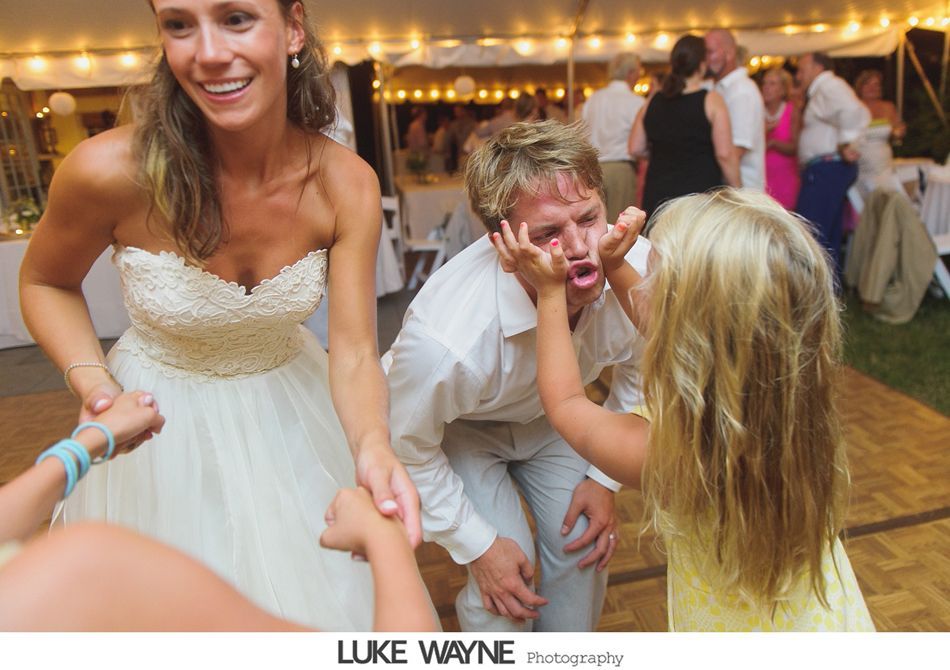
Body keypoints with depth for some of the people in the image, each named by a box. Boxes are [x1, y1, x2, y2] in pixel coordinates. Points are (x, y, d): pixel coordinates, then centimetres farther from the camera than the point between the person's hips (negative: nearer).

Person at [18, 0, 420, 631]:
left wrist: (373, 446, -40)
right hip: (161, 415, -1)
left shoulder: (346, 184, -20)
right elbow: (46, 283, -5)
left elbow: (353, 351, -20)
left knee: (315, 595, 21)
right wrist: (91, 379, -22)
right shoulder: (110, 170, -25)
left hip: (289, 405, 2)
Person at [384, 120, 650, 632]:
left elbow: (638, 372, -5)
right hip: (454, 425, -4)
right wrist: (477, 547, -14)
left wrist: (603, 477, -4)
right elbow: (408, 450, -21)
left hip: (547, 414, 4)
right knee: (508, 567, -13)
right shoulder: (447, 340, -43)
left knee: (584, 547, 1)